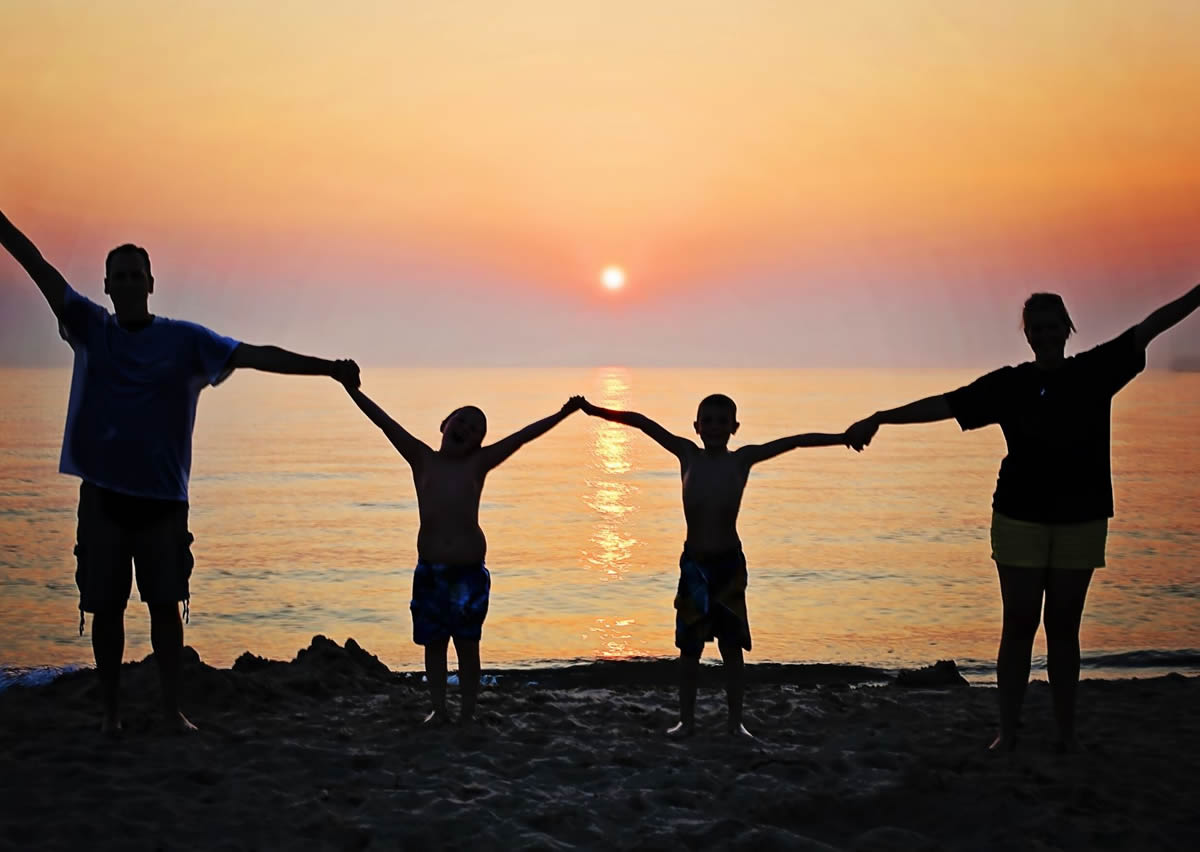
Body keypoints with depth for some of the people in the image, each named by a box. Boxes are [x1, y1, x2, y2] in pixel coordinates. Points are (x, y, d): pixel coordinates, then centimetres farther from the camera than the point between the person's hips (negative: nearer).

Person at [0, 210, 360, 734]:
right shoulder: (90, 328, 4)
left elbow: (255, 355, -4)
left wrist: (327, 367, -12)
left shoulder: (184, 339, 2)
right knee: (105, 607, 5)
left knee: (166, 604, 5)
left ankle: (172, 707, 15)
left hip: (163, 496, 0)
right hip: (103, 494, 0)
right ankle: (111, 710, 16)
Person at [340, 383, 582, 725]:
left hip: (469, 572, -1)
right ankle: (439, 708, 21)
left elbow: (522, 436, -2)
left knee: (467, 644, 5)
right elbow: (386, 423, -4)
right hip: (429, 570, 1)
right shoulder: (422, 459, 2)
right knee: (434, 643, 9)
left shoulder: (478, 464, 1)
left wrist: (562, 414, -6)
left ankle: (468, 711, 13)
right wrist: (353, 390, -9)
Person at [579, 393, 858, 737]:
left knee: (732, 647, 5)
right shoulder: (687, 455, -1)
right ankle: (686, 720, 18)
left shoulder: (742, 459, -5)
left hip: (729, 565, -1)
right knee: (689, 647, 7)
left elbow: (796, 441, -9)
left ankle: (736, 721, 14)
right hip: (693, 565, 1)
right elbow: (641, 421, -1)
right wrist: (596, 410, -5)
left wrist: (843, 438, -15)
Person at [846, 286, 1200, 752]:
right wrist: (880, 418, -7)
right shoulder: (1009, 384, 1)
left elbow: (1151, 326, 3)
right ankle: (1007, 731, 9)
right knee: (1018, 625, 1)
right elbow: (943, 404, -2)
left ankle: (1067, 731, 15)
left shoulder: (1095, 371, 4)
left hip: (1081, 521, 1)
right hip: (1020, 520, -1)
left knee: (1063, 626, 6)